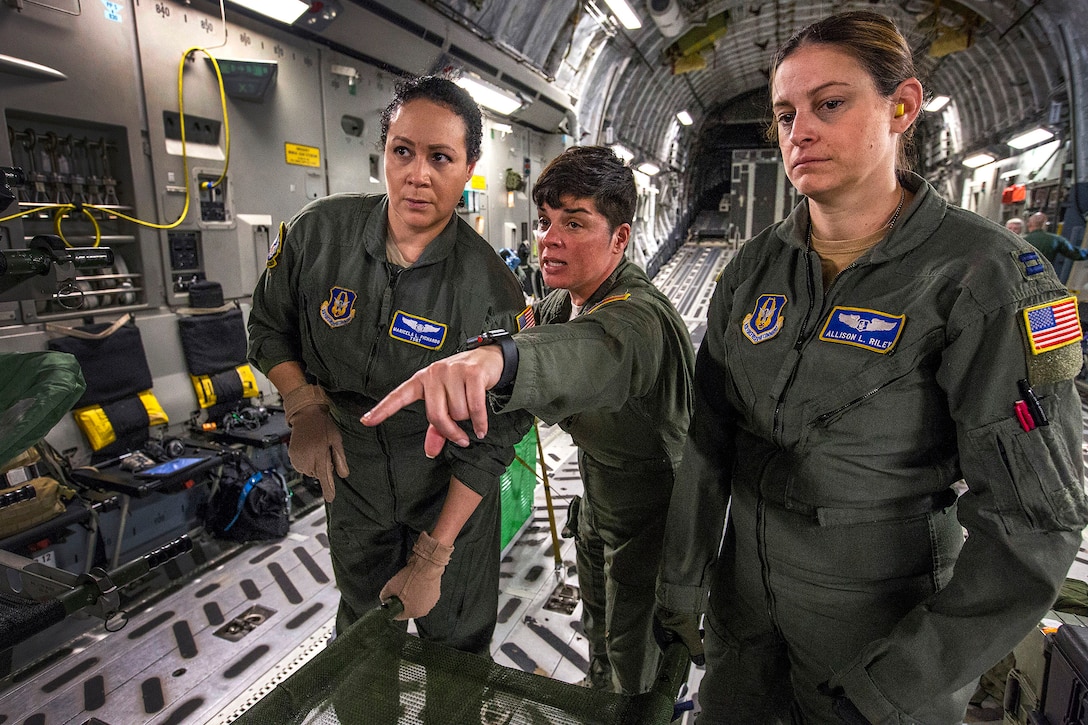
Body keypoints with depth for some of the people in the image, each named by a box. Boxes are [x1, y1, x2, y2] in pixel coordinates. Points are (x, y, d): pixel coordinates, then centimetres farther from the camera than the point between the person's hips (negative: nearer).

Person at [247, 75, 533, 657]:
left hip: (450, 494, -3)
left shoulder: (492, 292, -24)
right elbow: (270, 326, 4)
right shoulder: (318, 232, -14)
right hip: (352, 478, 4)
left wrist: (432, 558, -16)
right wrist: (304, 405, -13)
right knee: (361, 634, 27)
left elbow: (490, 440, -19)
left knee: (455, 643, 18)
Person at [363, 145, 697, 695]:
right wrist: (455, 397, -18)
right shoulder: (563, 302, -3)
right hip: (598, 486, 9)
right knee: (597, 618, 31)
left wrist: (496, 360, -78)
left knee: (636, 661, 13)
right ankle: (597, 689, 58)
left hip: (648, 505, -8)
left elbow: (598, 351, -58)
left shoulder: (638, 315, -37)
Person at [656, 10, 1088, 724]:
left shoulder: (984, 273, -17)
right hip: (745, 595, 5)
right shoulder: (757, 264, -4)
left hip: (882, 620, -4)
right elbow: (709, 436, -1)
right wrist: (681, 580, 2)